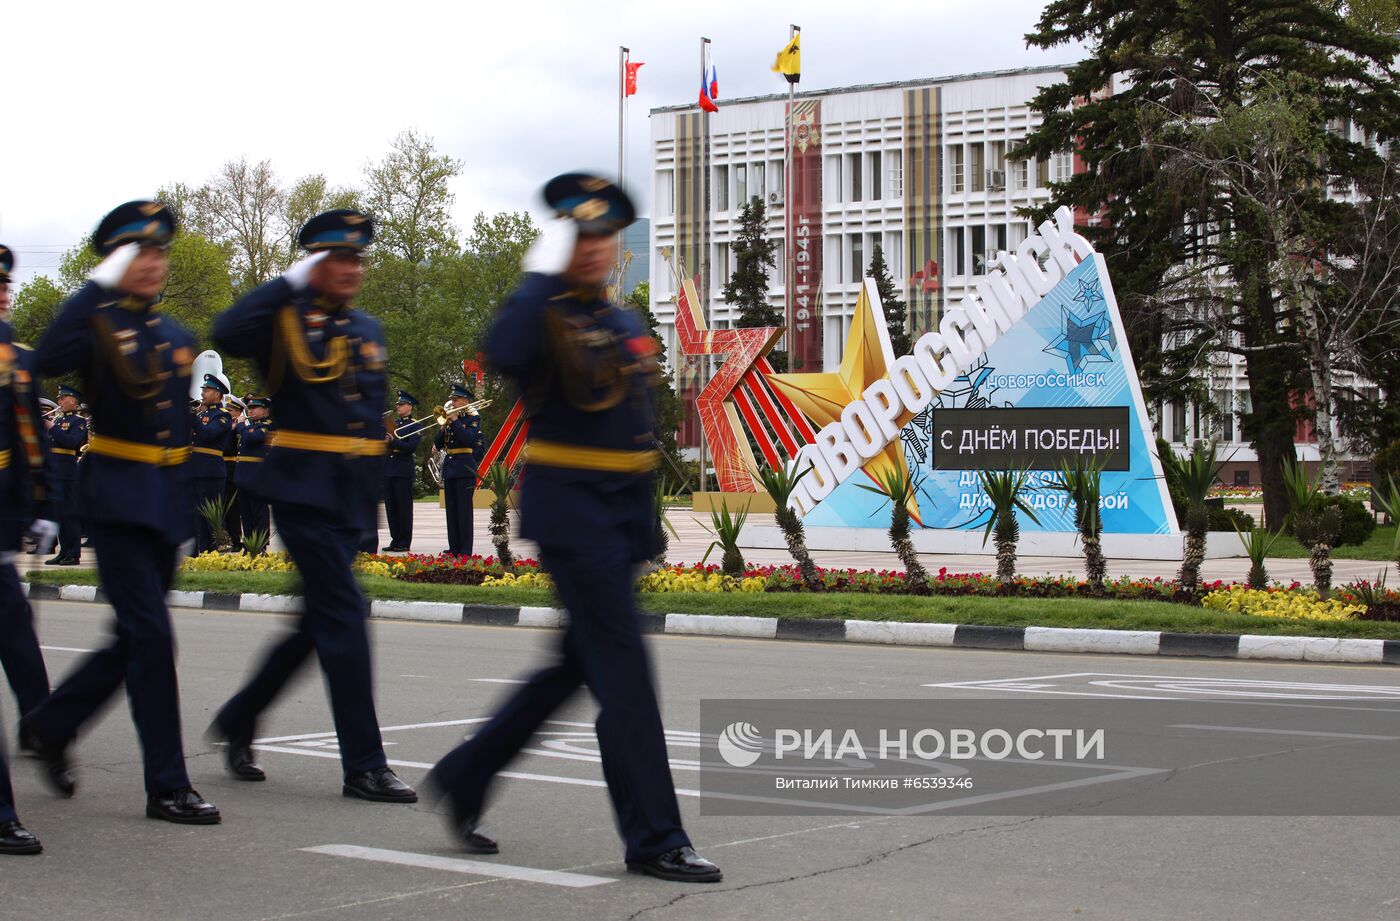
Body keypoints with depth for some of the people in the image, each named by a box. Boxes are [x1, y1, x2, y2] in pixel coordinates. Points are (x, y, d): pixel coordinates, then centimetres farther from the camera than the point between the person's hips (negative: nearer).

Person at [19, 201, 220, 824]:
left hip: (169, 501, 7)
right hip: (117, 499, -7)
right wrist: (99, 286, -26)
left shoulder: (179, 337, 15)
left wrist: (189, 513, 18)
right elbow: (50, 359, -27)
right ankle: (167, 788, -5)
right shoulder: (98, 323, -5)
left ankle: (49, 726, 33)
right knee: (151, 635, -11)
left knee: (137, 638, 12)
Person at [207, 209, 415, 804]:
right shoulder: (287, 319, -4)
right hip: (303, 486, -7)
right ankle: (364, 766, -7)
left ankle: (238, 720, 31)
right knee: (344, 616, -11)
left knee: (320, 620, 13)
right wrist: (292, 281, -18)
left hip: (352, 494, 7)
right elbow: (227, 334, -26)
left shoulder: (369, 331, 16)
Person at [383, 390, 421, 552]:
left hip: (404, 470, -7)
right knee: (391, 507, 7)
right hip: (388, 469, 7)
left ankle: (405, 543, 0)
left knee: (404, 507, -4)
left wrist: (393, 441, -21)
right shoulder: (391, 424, 17)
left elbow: (412, 447, -14)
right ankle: (395, 540, 13)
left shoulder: (415, 426, -2)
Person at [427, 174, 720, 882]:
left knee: (577, 665, 14)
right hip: (568, 506, -8)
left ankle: (463, 778, 28)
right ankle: (654, 838, -4)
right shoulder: (543, 316, -8)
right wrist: (541, 273, -25)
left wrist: (646, 527, 18)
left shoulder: (628, 327, 15)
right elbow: (502, 355, -33)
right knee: (624, 666, -9)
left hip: (621, 512, 8)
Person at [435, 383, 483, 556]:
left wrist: (455, 421, -16)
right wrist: (444, 426, -5)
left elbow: (468, 438, -19)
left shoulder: (473, 418, -1)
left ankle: (465, 552, -8)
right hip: (449, 468, 6)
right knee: (451, 510, 7)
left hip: (465, 468, -6)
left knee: (464, 509, -8)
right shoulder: (448, 418, 14)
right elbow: (437, 445, 9)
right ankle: (454, 549, 11)